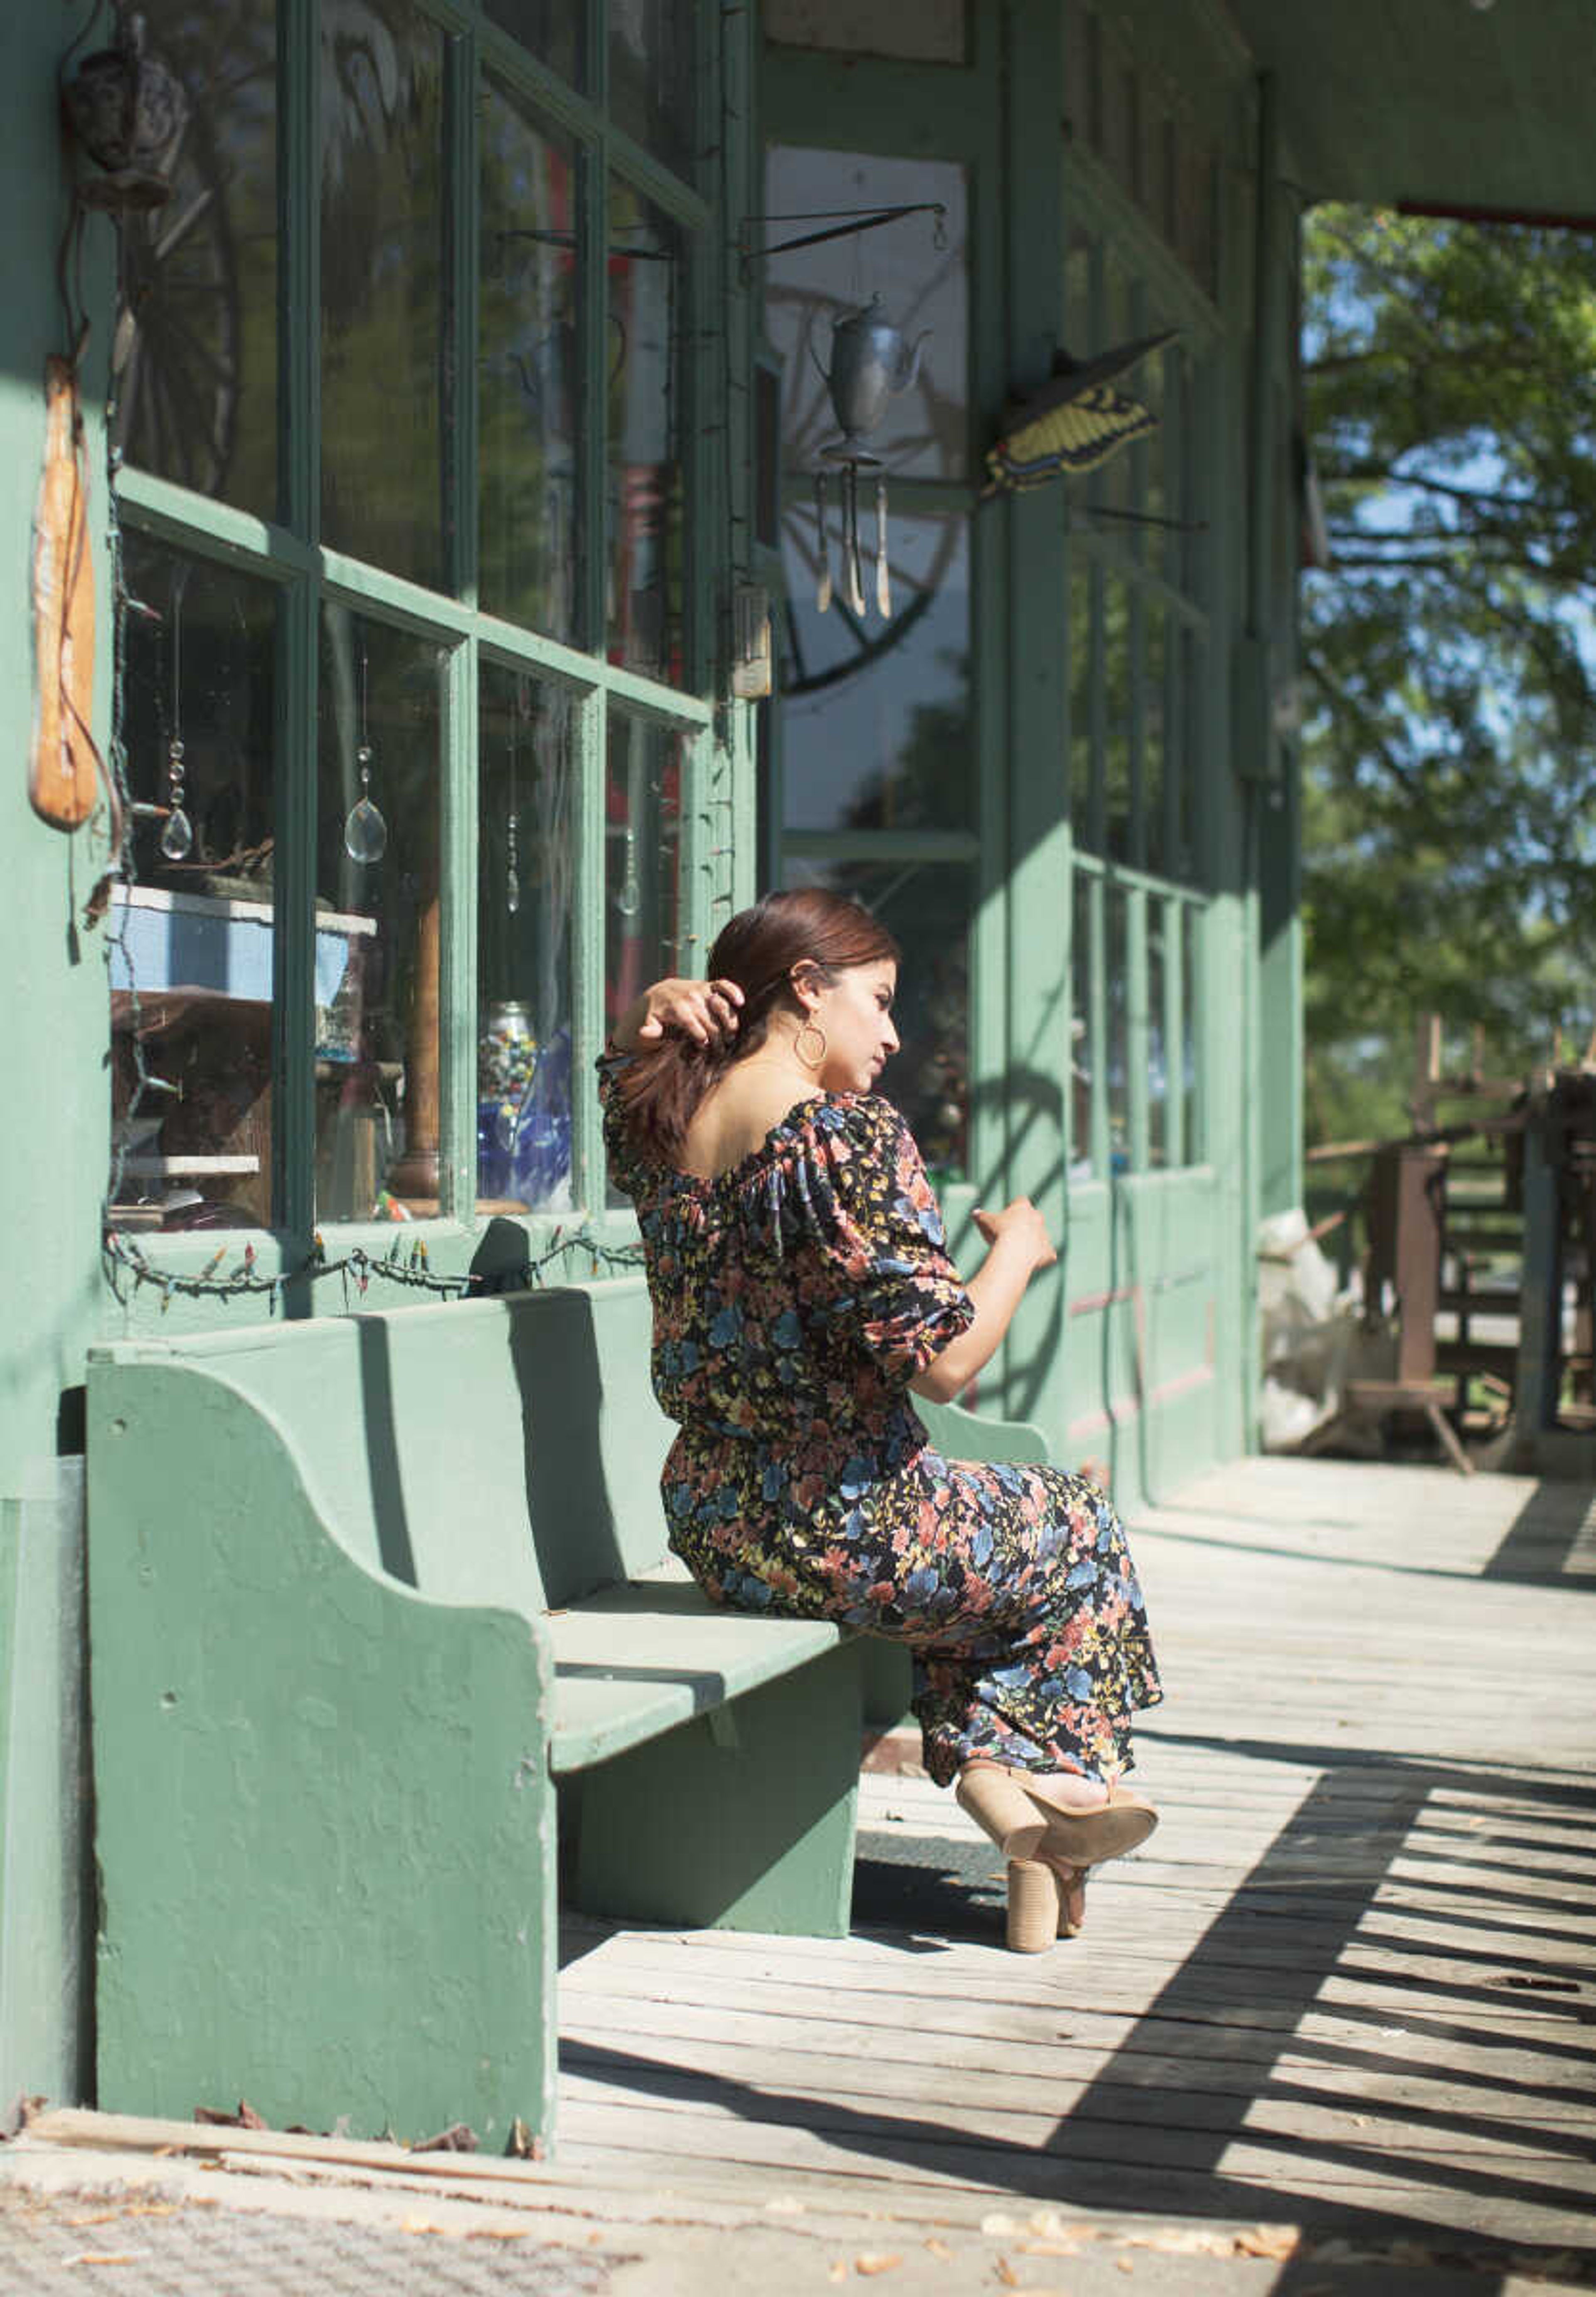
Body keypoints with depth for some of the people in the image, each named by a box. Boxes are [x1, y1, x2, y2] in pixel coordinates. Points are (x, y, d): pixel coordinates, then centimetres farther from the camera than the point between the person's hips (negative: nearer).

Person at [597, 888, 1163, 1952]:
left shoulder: (657, 1124, 0)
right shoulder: (853, 1137, -21)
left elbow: (625, 1064, 27)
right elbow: (941, 1361, -22)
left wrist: (661, 1009, 4)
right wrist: (1017, 1249, -3)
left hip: (710, 1527, 7)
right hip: (843, 1530, -7)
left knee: (981, 1545, 32)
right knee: (1083, 1534, 20)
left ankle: (982, 1761, 17)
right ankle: (1045, 1771, 24)